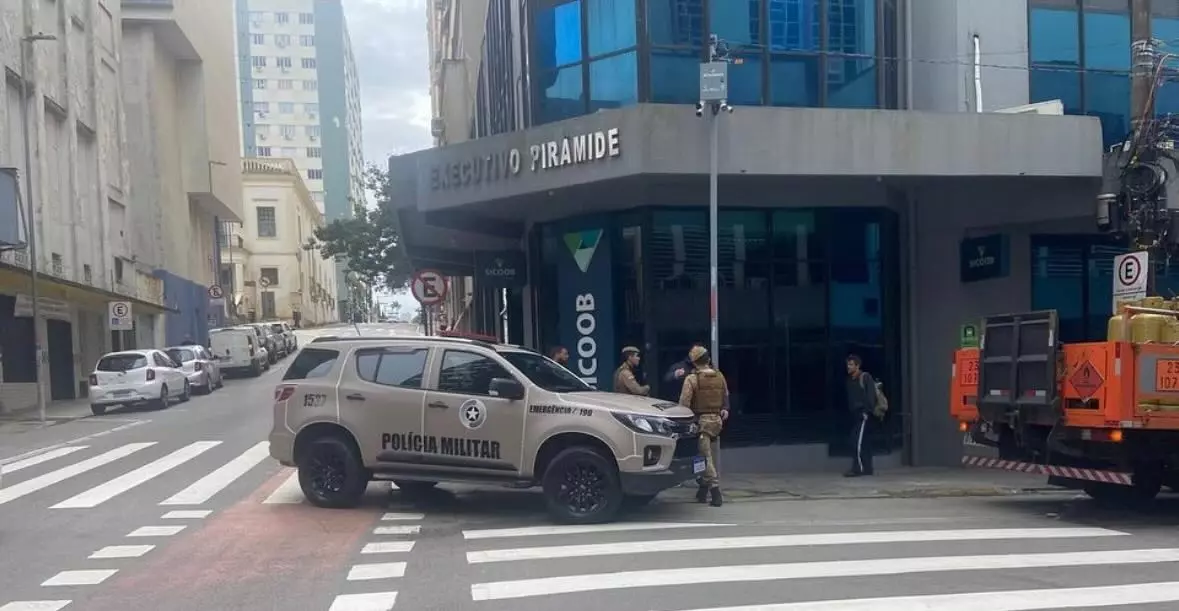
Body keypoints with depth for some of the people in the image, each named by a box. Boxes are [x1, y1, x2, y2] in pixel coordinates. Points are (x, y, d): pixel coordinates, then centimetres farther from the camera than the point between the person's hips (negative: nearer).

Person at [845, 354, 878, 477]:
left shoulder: (865, 377, -6)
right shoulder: (850, 380, 16)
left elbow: (871, 395, -13)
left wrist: (868, 411, -20)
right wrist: (850, 411, 9)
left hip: (864, 414, -8)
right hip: (856, 415, 8)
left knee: (858, 442, -13)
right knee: (864, 442, 9)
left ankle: (857, 468, -13)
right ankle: (867, 468, 12)